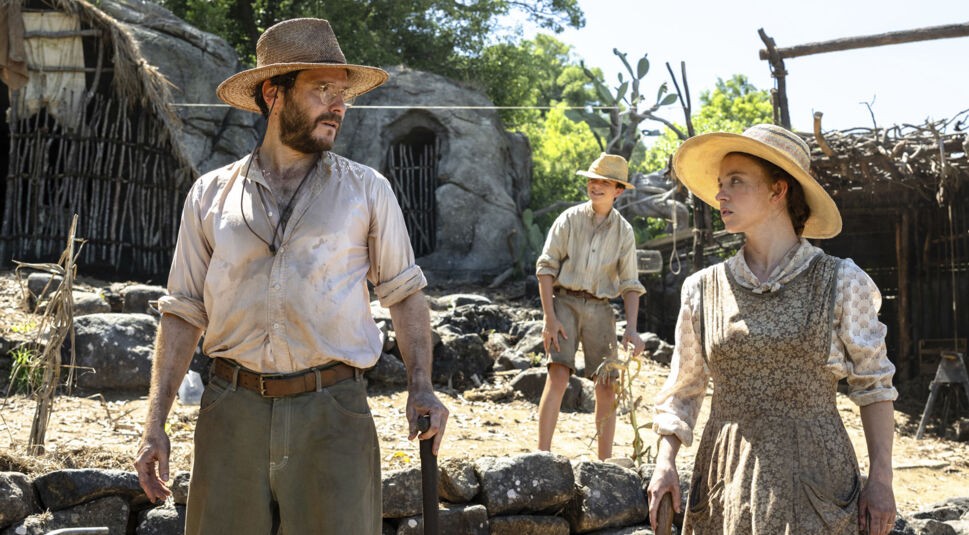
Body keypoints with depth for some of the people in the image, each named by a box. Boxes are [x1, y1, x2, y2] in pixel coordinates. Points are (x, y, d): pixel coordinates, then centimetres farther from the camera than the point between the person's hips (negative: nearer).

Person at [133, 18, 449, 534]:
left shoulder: (366, 190, 6)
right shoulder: (210, 195, 8)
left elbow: (403, 292, 11)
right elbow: (183, 313, 10)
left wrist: (421, 386, -3)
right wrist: (155, 423, 4)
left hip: (331, 414, -1)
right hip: (233, 413, 1)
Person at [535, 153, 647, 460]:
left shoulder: (624, 231, 7)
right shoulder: (569, 219, 0)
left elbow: (630, 284, 7)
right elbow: (546, 267, -2)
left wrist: (631, 328, -7)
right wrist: (549, 317, -10)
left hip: (600, 308, 3)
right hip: (565, 300, -3)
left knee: (607, 387, 1)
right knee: (559, 374, -18)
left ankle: (605, 461, 12)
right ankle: (543, 455, -17)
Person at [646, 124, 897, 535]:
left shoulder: (840, 284, -1)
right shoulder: (703, 289, 4)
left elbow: (874, 385, 3)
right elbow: (682, 389, 10)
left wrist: (881, 477, -3)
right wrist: (665, 462, -3)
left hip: (814, 480, -2)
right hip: (727, 480, 2)